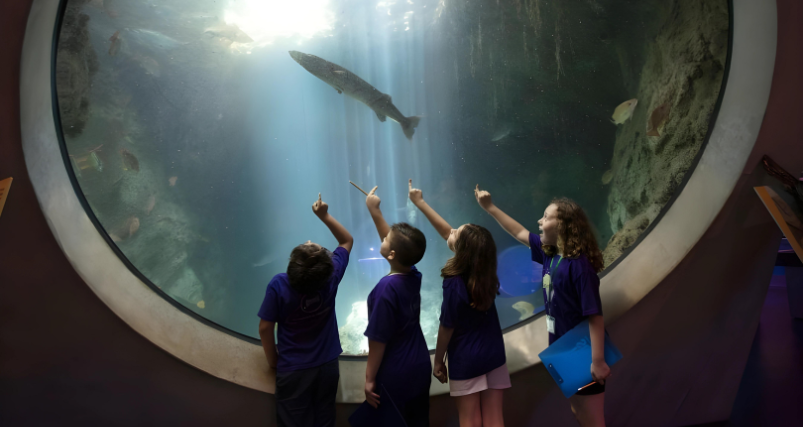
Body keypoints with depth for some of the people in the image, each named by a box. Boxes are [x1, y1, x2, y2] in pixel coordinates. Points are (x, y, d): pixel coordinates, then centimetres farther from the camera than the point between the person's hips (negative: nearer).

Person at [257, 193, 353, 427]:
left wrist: (273, 361, 2)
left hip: (292, 370, -2)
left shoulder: (279, 285, -23)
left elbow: (265, 328, -14)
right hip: (328, 366, 2)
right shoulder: (331, 277, -17)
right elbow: (347, 241, 0)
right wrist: (324, 215, -6)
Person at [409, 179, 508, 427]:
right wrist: (420, 203, 9)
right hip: (494, 353, 6)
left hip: (466, 359, -6)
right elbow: (447, 232, 3)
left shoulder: (455, 283, -23)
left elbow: (446, 328, -14)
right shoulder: (486, 272, -5)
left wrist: (438, 361, 1)